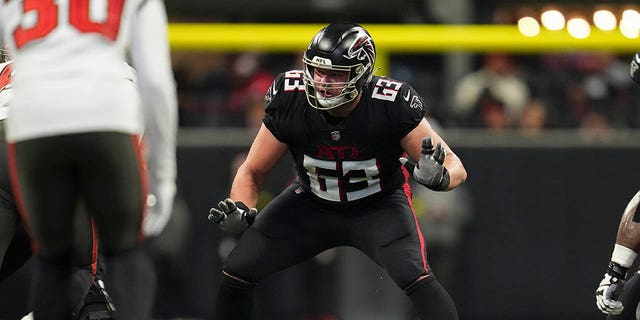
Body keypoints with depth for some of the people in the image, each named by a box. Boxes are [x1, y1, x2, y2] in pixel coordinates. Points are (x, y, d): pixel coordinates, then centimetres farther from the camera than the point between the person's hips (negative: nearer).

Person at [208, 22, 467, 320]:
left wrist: (439, 177, -47)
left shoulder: (392, 105, -30)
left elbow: (455, 168, -22)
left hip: (378, 205, -3)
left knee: (414, 277, -30)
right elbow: (252, 172, -8)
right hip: (312, 203, 3)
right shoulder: (289, 102, -23)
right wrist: (239, 211, -28)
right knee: (235, 272, -7)